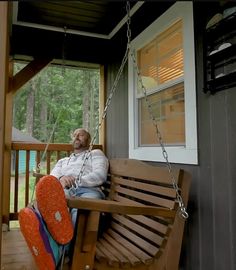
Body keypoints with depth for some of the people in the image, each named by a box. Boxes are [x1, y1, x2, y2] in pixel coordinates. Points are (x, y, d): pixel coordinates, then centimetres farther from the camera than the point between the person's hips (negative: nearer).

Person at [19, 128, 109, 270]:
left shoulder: (96, 154, 27)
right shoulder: (63, 161, 40)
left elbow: (100, 175, 5)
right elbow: (51, 179, 19)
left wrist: (75, 181, -7)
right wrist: (61, 179, -7)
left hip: (88, 190, -1)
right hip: (63, 191, 2)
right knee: (47, 191, -38)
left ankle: (58, 248, -70)